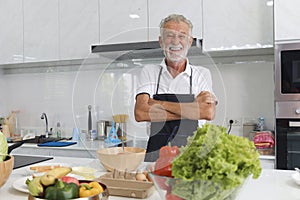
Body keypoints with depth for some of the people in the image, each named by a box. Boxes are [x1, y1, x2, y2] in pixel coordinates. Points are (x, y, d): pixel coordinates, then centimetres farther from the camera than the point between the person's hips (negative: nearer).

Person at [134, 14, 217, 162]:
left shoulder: (202, 74, 8)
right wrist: (193, 108, -8)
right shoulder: (149, 72, 8)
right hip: (156, 154, 0)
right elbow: (140, 113, -7)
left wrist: (158, 103, -9)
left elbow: (209, 112, -9)